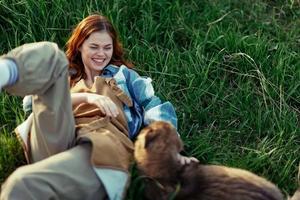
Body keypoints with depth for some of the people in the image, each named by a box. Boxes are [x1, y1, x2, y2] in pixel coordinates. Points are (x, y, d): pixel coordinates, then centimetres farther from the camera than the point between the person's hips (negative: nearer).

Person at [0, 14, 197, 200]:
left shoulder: (124, 74, 29)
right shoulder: (65, 77, 32)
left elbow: (155, 109, 11)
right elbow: (36, 101, 9)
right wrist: (87, 97, -8)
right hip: (55, 143, 2)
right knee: (49, 54, -18)